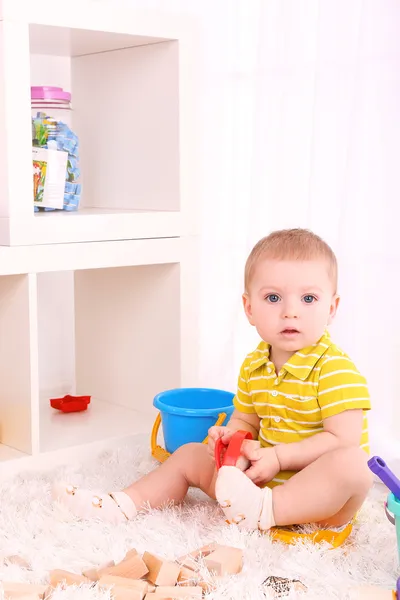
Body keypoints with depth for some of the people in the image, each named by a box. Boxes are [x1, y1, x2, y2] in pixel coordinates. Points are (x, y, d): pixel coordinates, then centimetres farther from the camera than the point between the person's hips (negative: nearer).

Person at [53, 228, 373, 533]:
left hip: (320, 494, -7)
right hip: (262, 478, 7)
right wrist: (230, 437, -8)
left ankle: (264, 511, -45)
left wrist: (279, 457, -25)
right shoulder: (253, 367, 6)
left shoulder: (336, 370, -18)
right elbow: (244, 421, 16)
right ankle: (123, 505, 5)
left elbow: (343, 439, -24)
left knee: (352, 463, -39)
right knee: (190, 454, 9)